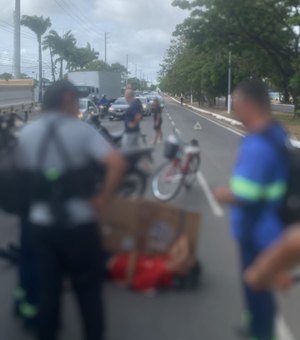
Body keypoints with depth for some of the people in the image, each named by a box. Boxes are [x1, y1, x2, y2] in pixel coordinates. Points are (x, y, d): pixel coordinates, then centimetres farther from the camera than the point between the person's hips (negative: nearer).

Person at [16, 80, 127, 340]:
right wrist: (103, 199, -12)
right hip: (79, 223, -3)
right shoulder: (81, 129, -9)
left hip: (40, 223, 4)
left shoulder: (27, 133, 4)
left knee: (47, 291, 15)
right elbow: (117, 163, -21)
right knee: (88, 290, 12)